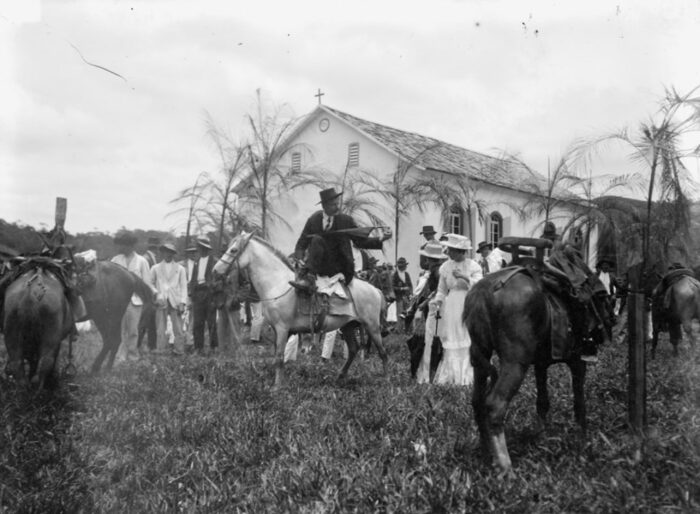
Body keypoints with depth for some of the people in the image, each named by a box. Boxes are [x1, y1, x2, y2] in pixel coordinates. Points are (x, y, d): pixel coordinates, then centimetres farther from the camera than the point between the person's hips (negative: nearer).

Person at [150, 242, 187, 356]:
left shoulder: (180, 269, 11)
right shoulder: (155, 268, 12)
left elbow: (183, 287, 6)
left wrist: (182, 302, -3)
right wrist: (156, 296, -4)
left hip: (175, 302, 0)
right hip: (161, 302, 0)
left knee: (178, 328, -4)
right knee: (160, 329, -3)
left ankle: (179, 350, -1)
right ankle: (160, 350, 0)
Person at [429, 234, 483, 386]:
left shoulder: (473, 266, -1)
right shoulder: (445, 267, 7)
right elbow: (442, 290, 14)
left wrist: (465, 277, -21)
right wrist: (437, 301, -5)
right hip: (451, 309, 2)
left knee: (469, 343, -3)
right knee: (451, 344, 1)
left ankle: (467, 377, 5)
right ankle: (450, 377, 7)